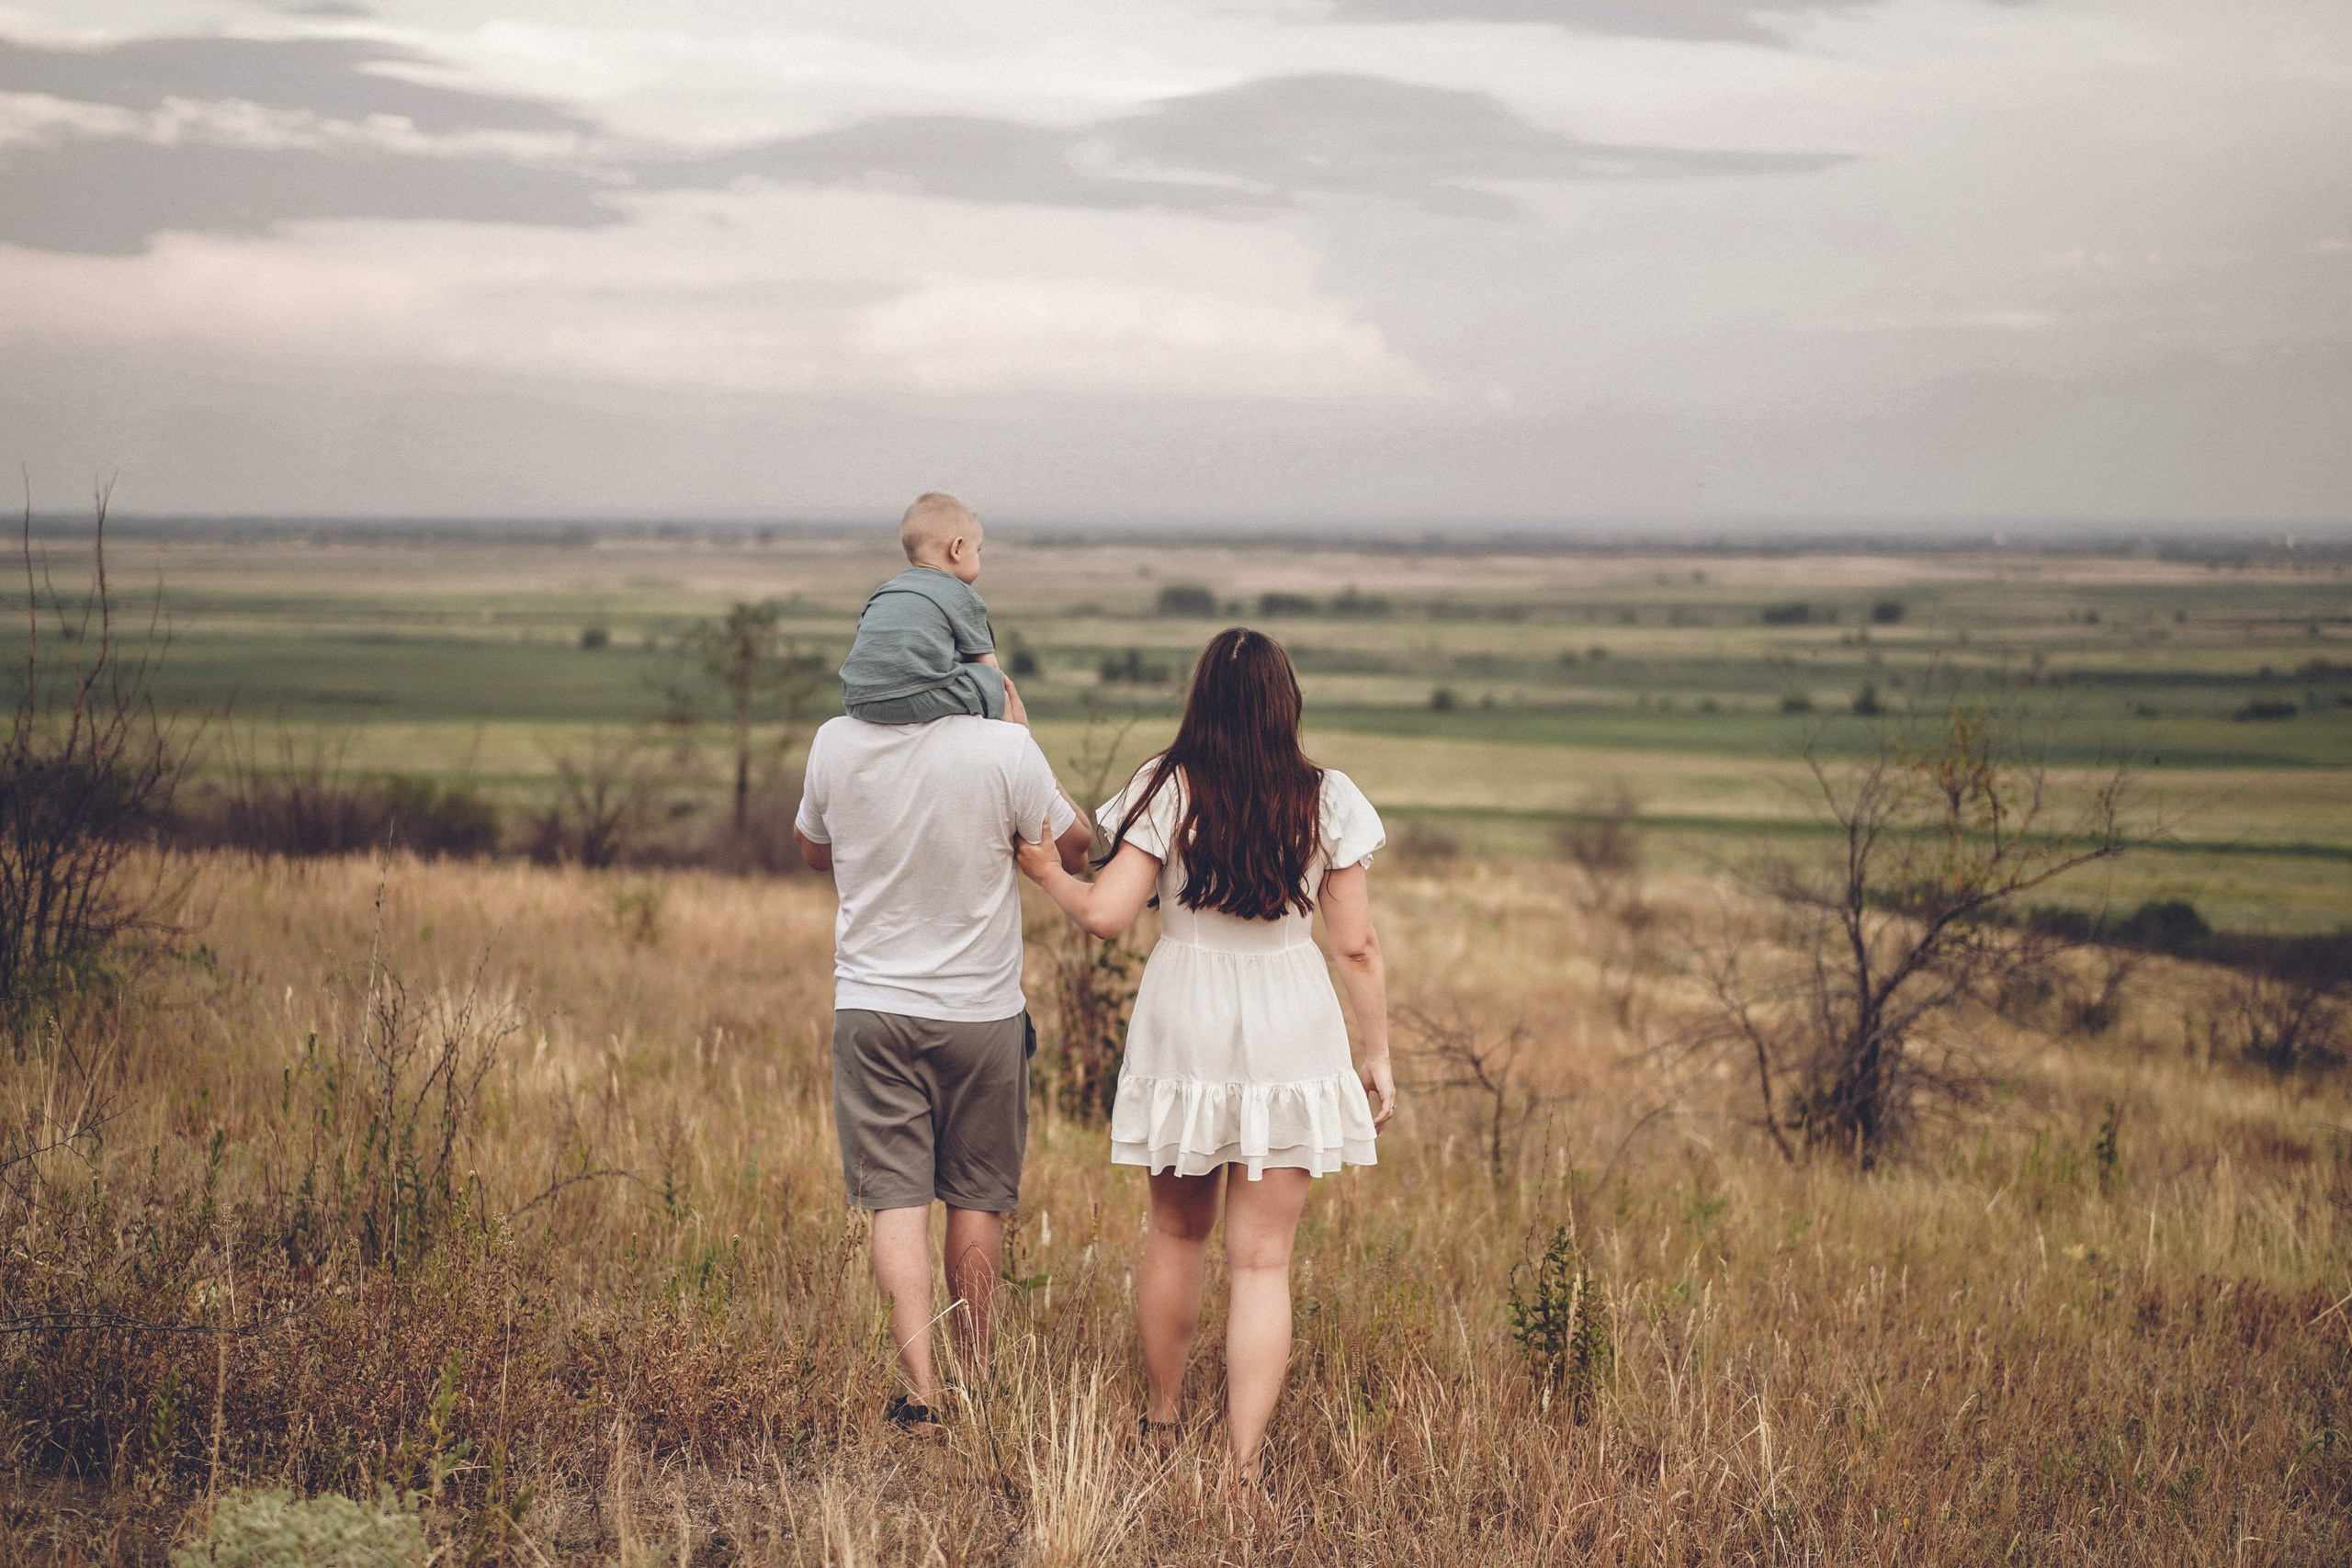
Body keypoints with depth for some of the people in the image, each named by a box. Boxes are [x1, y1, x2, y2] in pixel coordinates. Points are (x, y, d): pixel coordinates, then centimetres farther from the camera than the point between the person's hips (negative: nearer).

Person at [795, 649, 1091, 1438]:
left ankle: (919, 1392, -8)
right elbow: (1074, 847, 0)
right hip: (981, 1009, -1)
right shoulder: (1000, 749, -16)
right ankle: (977, 1381, 23)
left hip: (872, 1004, 1)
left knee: (897, 1201, 2)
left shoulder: (837, 744, -8)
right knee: (976, 1201, 13)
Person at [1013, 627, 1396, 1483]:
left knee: (1176, 1232, 20)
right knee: (1262, 1260, 1)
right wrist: (1378, 1053, 7)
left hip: (1185, 1029, 1)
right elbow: (1356, 943, -2)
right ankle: (1243, 1465, -5)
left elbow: (1105, 912, -10)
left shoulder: (1168, 789, -7)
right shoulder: (1328, 799, -4)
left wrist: (1047, 871, 10)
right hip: (1290, 1035, -1)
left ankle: (1158, 1427, 34)